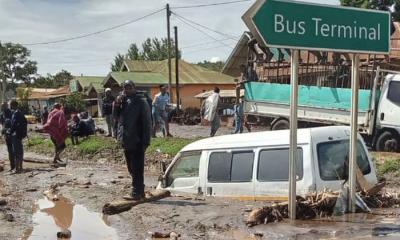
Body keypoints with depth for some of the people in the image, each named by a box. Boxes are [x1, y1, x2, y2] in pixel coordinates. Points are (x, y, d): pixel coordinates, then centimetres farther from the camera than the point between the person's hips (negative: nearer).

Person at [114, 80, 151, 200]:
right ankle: (139, 191, 25)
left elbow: (147, 123, -13)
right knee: (132, 168, 15)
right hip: (126, 141, 8)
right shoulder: (123, 101, 12)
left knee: (137, 169, -3)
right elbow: (116, 116, 13)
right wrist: (117, 104, -4)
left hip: (136, 142, -8)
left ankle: (136, 193, 2)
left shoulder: (141, 102, -9)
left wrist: (145, 141, -17)